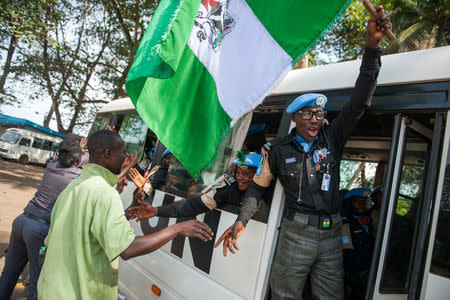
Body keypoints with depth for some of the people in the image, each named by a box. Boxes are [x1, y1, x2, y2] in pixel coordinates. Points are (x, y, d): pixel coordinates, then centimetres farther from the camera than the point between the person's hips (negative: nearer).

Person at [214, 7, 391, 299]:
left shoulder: (332, 139, 1)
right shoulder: (278, 149, -1)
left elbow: (359, 101, -8)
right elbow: (258, 186, 7)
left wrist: (372, 44, -17)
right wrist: (241, 221, -5)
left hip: (331, 234, 3)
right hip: (296, 233, -2)